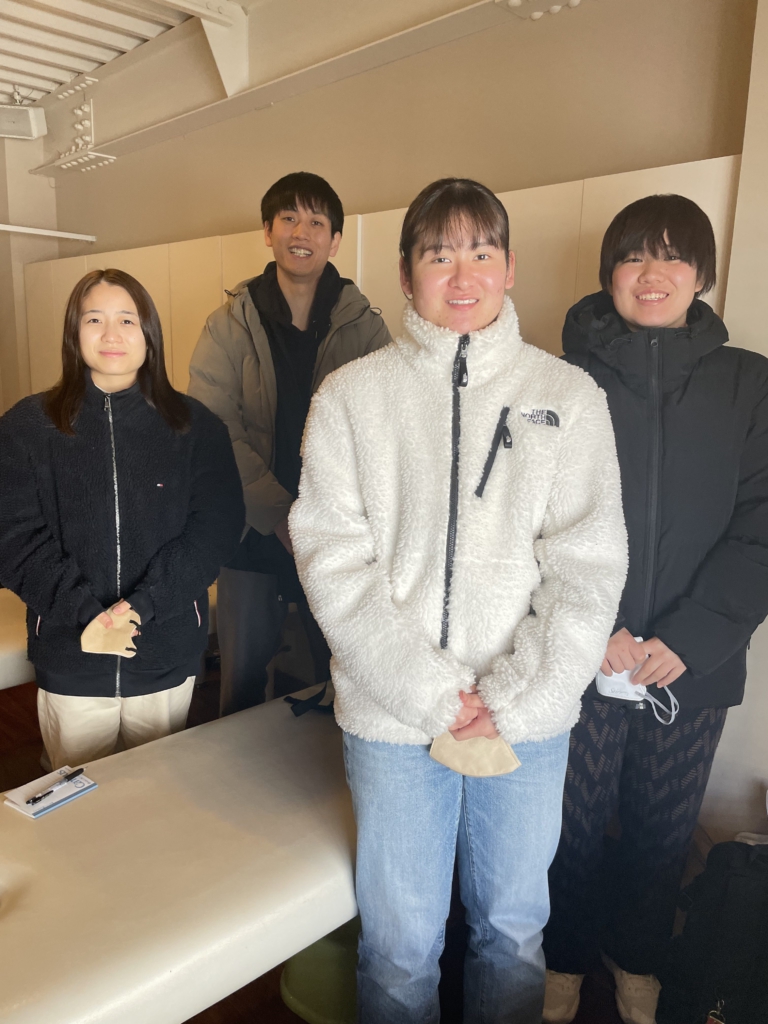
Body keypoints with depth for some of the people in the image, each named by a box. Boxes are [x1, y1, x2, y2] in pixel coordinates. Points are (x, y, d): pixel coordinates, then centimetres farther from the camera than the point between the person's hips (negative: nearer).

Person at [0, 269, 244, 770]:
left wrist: (143, 604, -19)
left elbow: (216, 528, -8)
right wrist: (85, 611, -19)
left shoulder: (194, 425, 0)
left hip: (168, 657, 1)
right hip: (69, 658, 0)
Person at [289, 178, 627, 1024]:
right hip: (391, 714, -1)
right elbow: (332, 556, -7)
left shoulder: (568, 396, 1)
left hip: (529, 717, 1)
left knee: (514, 927, 20)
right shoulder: (352, 395, -1)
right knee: (400, 940, 15)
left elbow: (588, 564, -3)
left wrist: (518, 696, -11)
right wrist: (426, 693, -13)